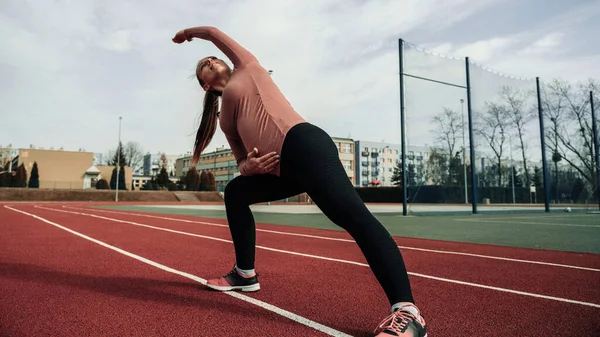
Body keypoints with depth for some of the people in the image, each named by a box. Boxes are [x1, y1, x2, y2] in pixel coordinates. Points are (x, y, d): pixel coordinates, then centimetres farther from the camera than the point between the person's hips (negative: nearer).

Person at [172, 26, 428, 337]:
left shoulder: (246, 68, 21)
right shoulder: (224, 117, 31)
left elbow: (213, 32, 33)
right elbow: (241, 161, 26)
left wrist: (188, 32, 54)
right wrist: (248, 166, 2)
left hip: (303, 143, -8)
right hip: (281, 169, 8)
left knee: (353, 215, -24)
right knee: (235, 193, 17)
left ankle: (406, 312, -31)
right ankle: (245, 274, 22)